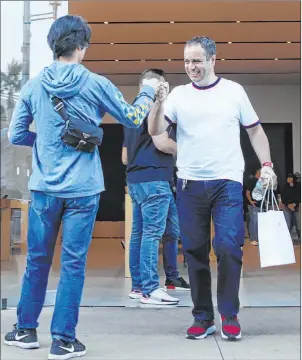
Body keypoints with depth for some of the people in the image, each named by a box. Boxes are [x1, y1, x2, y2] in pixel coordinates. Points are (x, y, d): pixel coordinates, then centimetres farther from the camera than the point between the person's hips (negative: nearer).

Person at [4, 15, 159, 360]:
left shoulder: (33, 85, 2)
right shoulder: (96, 84, -4)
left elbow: (15, 135, 7)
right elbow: (132, 119, 7)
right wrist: (148, 92, 25)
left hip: (44, 187, 3)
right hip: (82, 189, -2)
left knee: (37, 260, 15)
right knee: (73, 263, 4)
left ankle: (25, 329, 27)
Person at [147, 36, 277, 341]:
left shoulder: (234, 91, 6)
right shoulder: (178, 95, 6)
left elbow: (255, 130, 12)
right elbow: (154, 131, -3)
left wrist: (266, 164, 2)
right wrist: (159, 102, -19)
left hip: (227, 182, -1)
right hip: (189, 184, 2)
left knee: (228, 247, -9)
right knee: (194, 251, 5)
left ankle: (229, 315, 9)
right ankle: (202, 317, 17)